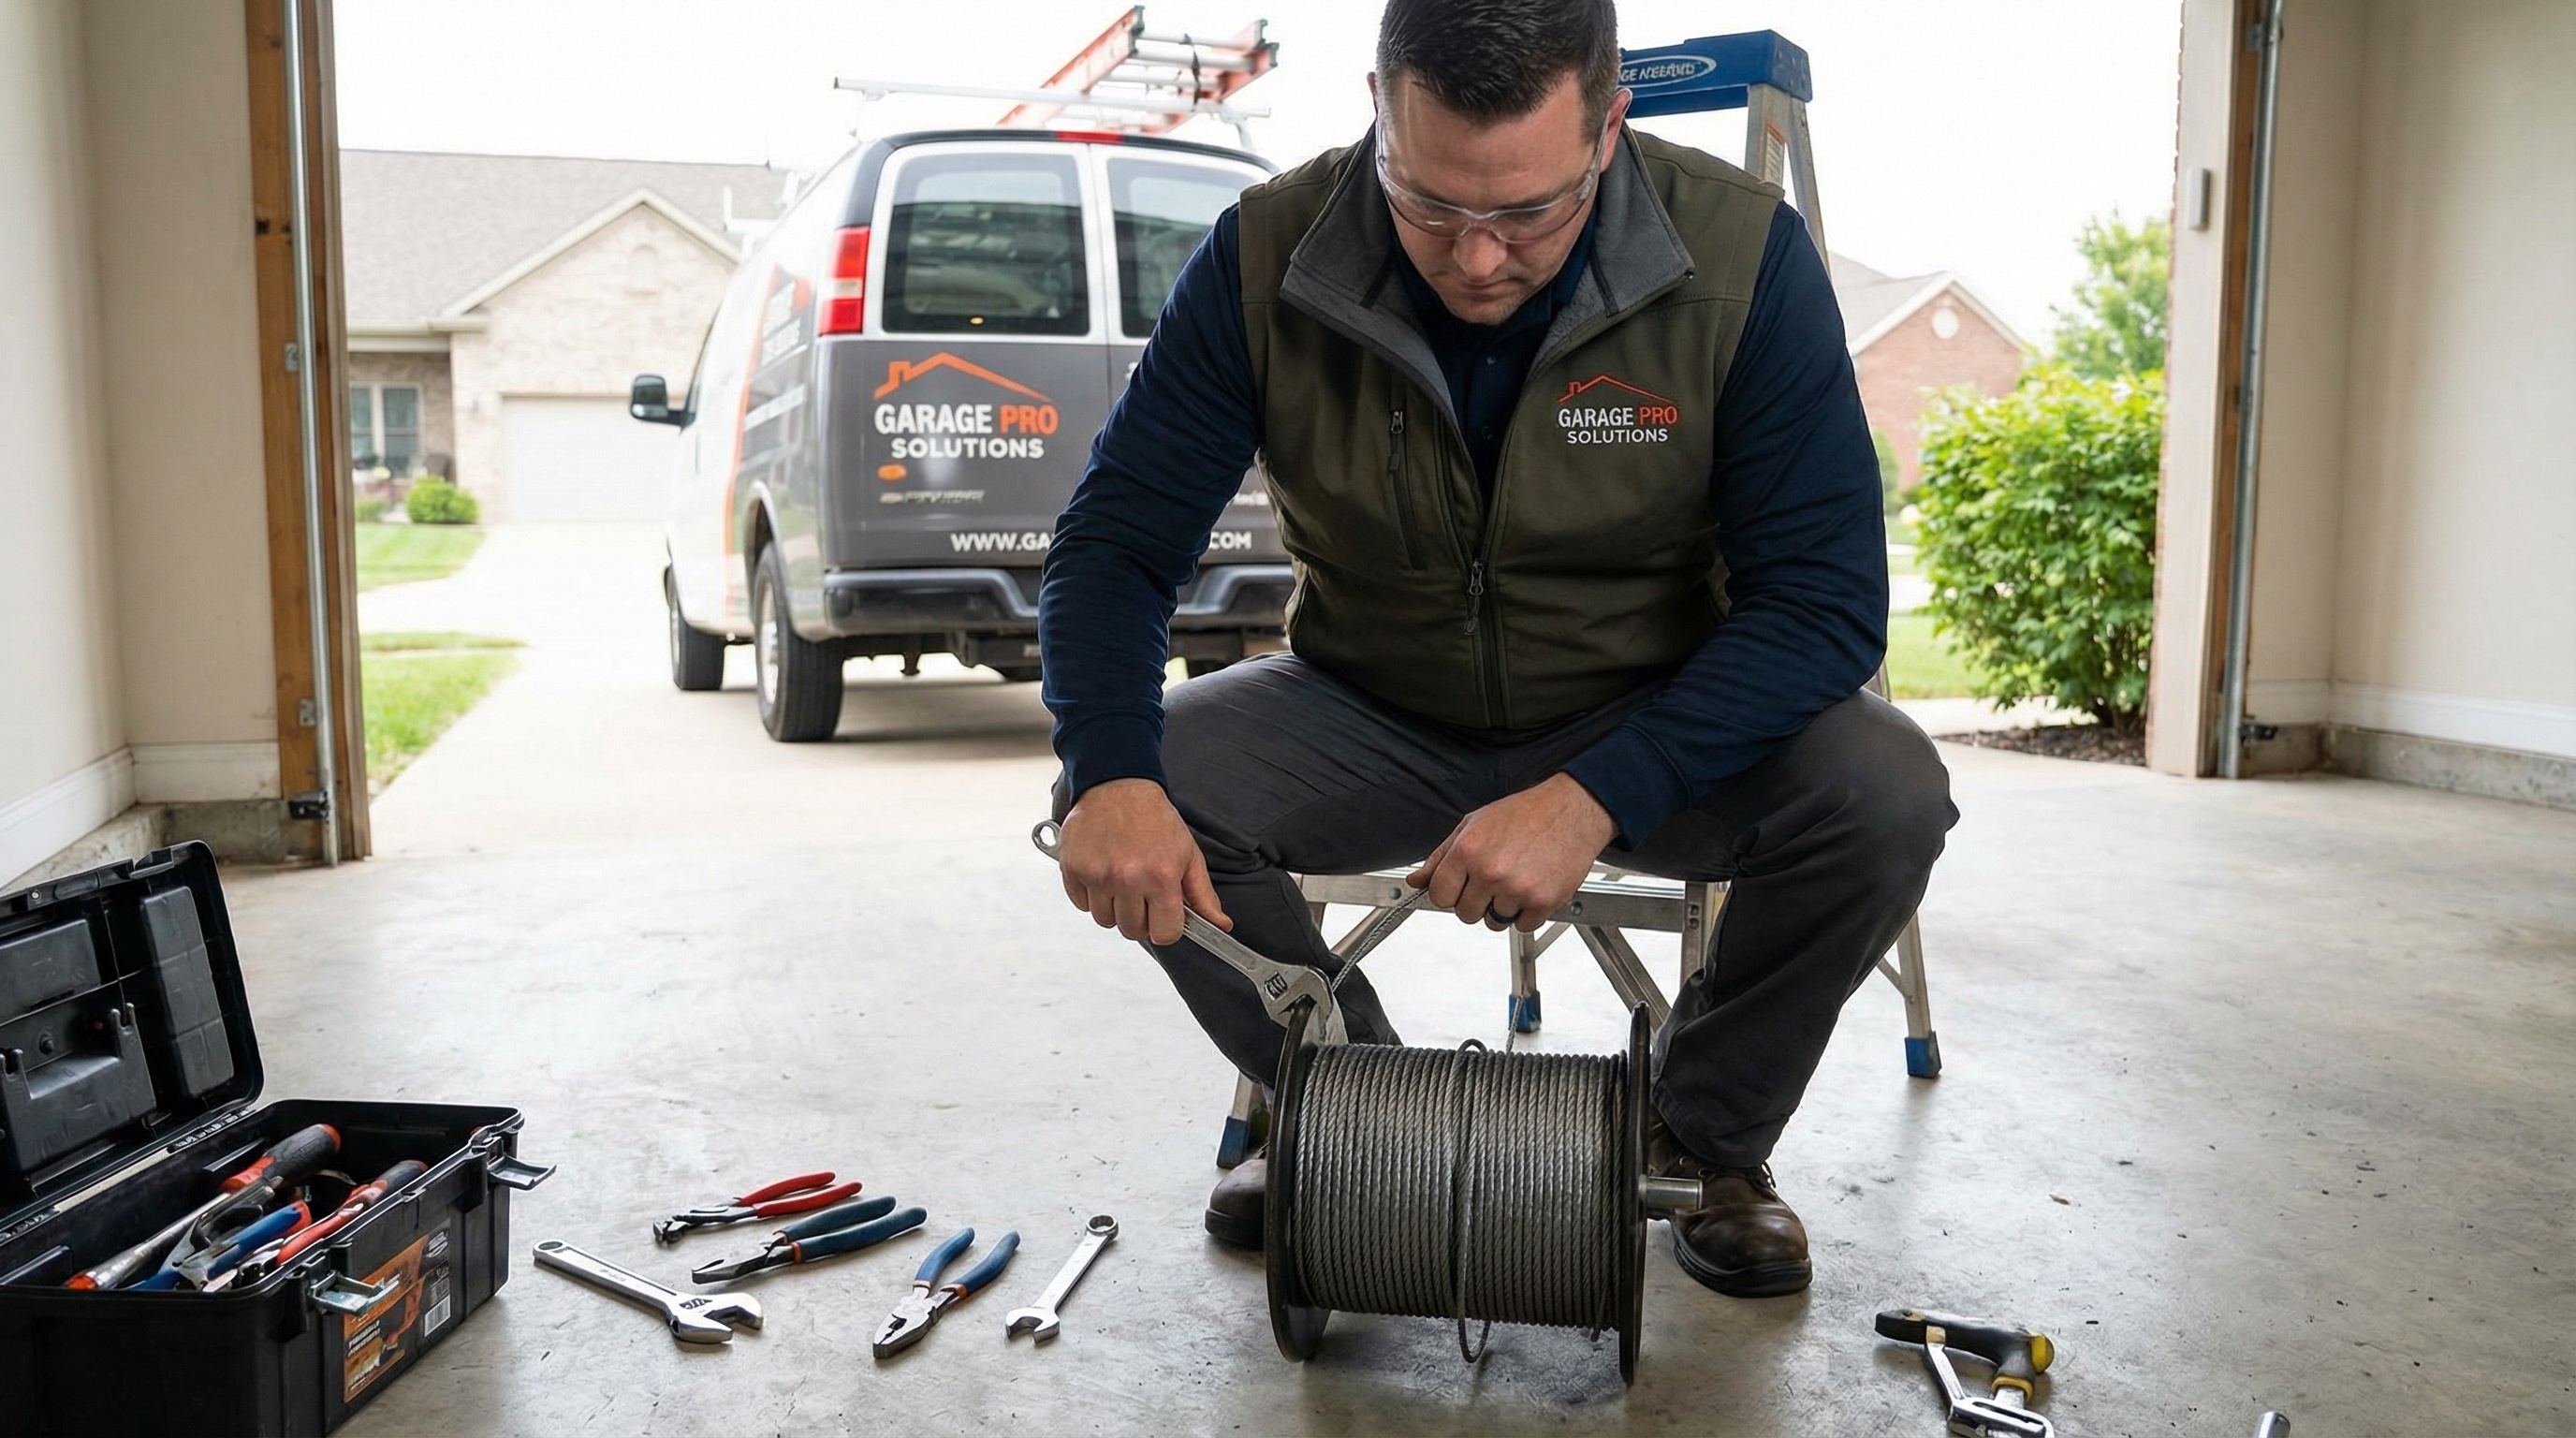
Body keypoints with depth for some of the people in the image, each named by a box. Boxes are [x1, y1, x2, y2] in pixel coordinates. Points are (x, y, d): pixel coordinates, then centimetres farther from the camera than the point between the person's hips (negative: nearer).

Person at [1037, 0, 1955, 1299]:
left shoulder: (1742, 254, -20)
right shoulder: (1265, 257, -17)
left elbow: (1824, 597, -22)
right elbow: (1115, 541, -14)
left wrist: (1595, 798, -37)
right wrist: (1113, 777, -35)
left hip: (1647, 720, -1)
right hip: (1373, 719, 1)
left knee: (1882, 795, -29)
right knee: (1121, 794, -23)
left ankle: (1705, 1138, 2)